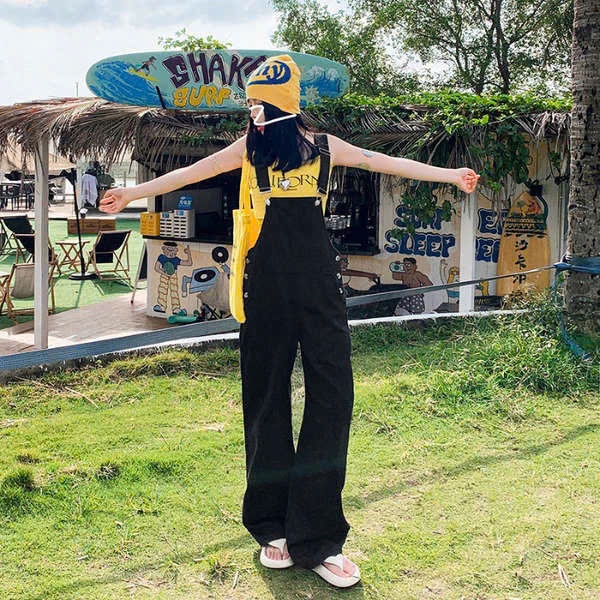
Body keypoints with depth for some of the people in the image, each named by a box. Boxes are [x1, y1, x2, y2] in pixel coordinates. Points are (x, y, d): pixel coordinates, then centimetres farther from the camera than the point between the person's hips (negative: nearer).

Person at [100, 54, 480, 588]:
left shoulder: (323, 147, 7)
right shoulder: (250, 148, 8)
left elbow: (387, 163, 10)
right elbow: (191, 173, 11)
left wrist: (449, 175, 11)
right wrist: (132, 195, 12)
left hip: (319, 284, 0)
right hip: (267, 286, 0)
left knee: (331, 395, -6)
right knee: (266, 400, 4)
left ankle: (317, 538, 1)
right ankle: (274, 528, 17)